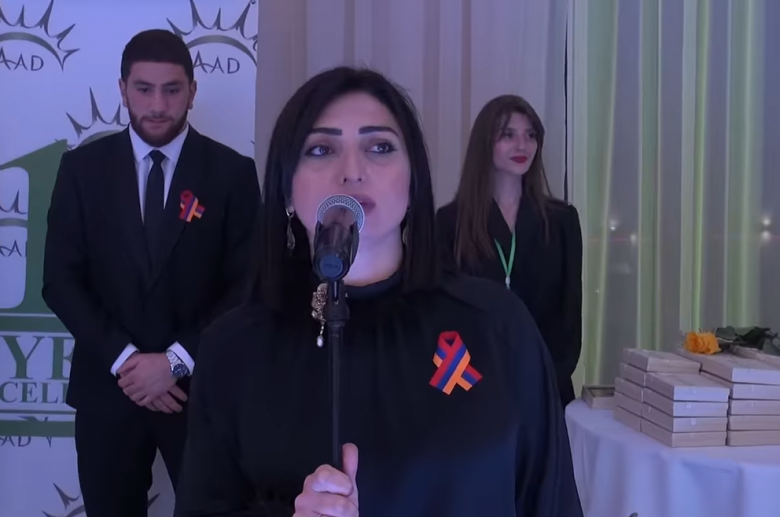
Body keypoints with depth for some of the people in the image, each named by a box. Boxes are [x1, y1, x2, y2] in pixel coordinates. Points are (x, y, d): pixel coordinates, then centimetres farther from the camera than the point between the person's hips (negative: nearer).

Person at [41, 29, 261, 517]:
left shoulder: (233, 172, -3)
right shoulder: (82, 168, 1)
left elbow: (247, 285, -5)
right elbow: (61, 280, -1)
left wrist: (178, 360, -13)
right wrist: (124, 359, -12)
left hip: (201, 386, -1)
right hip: (107, 386, 1)